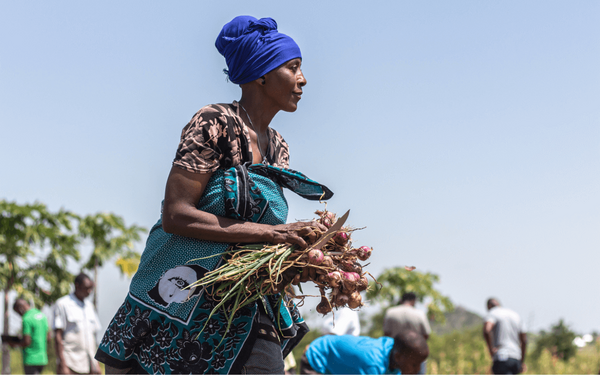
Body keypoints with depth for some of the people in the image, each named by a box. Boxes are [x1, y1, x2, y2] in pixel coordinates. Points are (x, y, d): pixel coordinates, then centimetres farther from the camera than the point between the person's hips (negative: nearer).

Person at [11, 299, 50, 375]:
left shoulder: (27, 319, -15)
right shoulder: (42, 315, 11)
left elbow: (26, 342, -18)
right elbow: (48, 338, 14)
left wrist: (15, 344, -2)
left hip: (31, 359, -8)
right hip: (42, 358, 8)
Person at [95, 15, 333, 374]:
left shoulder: (278, 148, 12)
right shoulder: (216, 123, -9)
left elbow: (273, 244, 12)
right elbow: (175, 215, -18)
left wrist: (304, 244, -9)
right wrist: (268, 232, -21)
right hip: (182, 298, -5)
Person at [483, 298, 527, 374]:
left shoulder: (492, 313, 0)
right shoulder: (516, 315, 20)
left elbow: (486, 331, -22)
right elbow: (524, 340, 19)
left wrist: (491, 349, -11)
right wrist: (522, 362, 23)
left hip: (502, 358, -7)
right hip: (516, 359, 7)